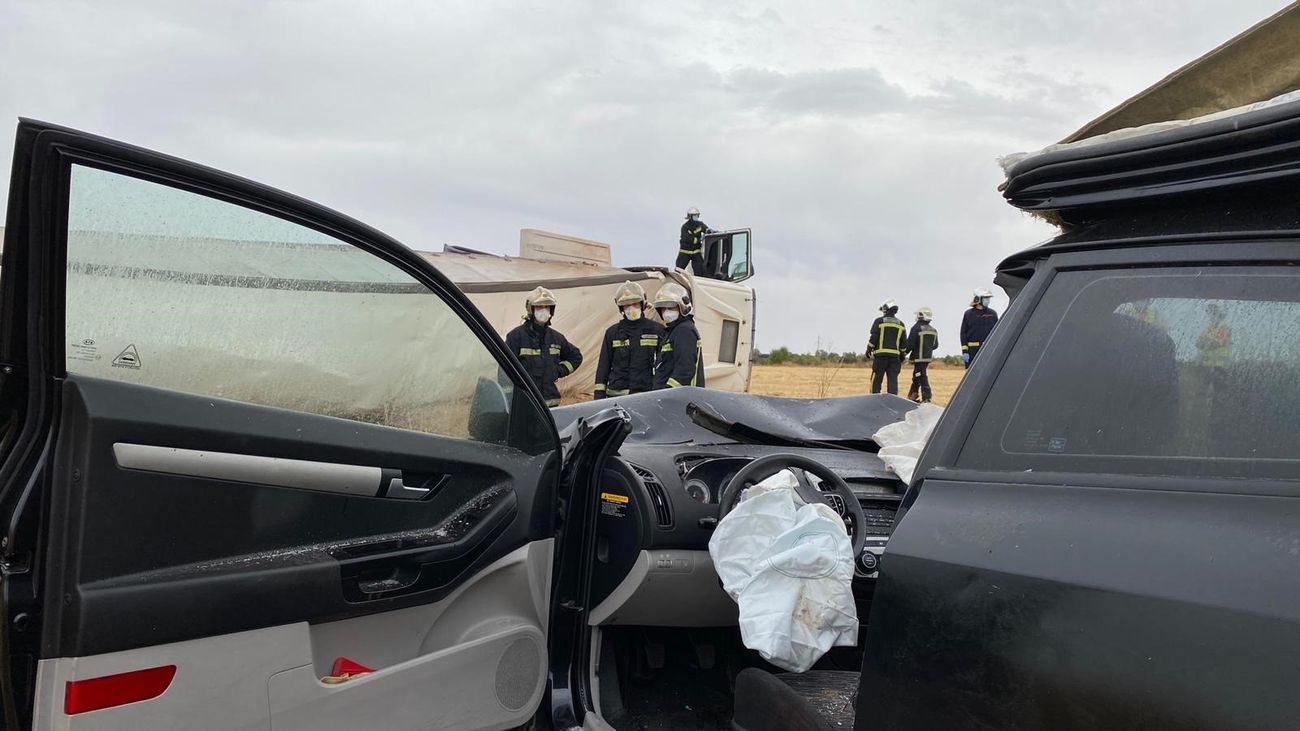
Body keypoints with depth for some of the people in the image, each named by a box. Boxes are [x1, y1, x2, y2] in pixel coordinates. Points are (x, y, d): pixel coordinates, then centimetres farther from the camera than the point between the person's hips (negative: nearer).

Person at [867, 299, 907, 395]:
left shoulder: (879, 321, -1)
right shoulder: (901, 324, 12)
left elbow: (873, 338, -7)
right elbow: (904, 342, 13)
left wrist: (868, 350, 2)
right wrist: (902, 356, 19)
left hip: (881, 355, -4)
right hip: (895, 356, 4)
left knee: (876, 380, 2)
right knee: (893, 380, 3)